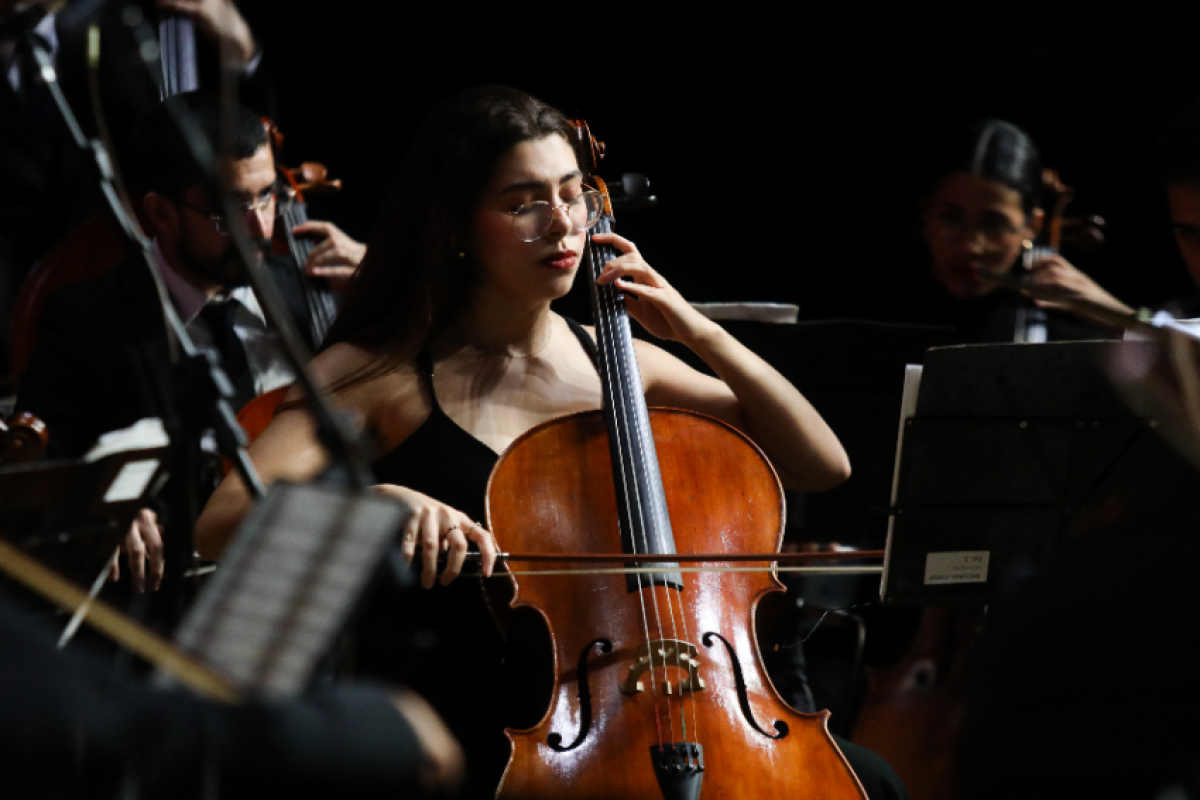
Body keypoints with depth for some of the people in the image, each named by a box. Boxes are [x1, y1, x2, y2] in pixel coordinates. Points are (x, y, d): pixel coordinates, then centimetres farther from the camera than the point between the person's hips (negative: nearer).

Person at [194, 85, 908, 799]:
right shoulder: (385, 372, -1)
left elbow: (823, 466, 10)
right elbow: (221, 525, -14)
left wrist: (704, 336, -1)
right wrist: (377, 499, -32)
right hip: (451, 742, -4)